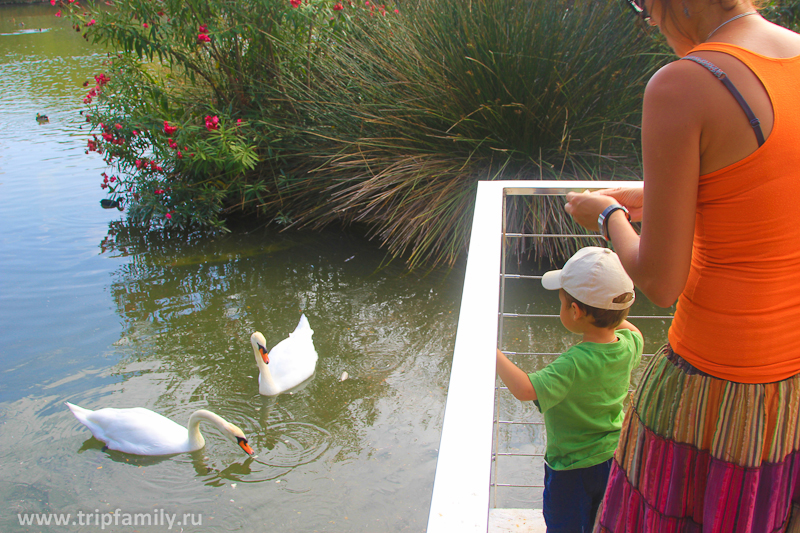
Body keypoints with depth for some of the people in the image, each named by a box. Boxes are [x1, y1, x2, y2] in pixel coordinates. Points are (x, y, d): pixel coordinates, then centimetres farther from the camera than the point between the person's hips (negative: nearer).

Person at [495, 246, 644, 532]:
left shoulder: (575, 364, -35)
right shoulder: (629, 345, -13)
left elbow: (525, 389, -44)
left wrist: (492, 351, -36)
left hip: (572, 468, -7)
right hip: (613, 455, 7)